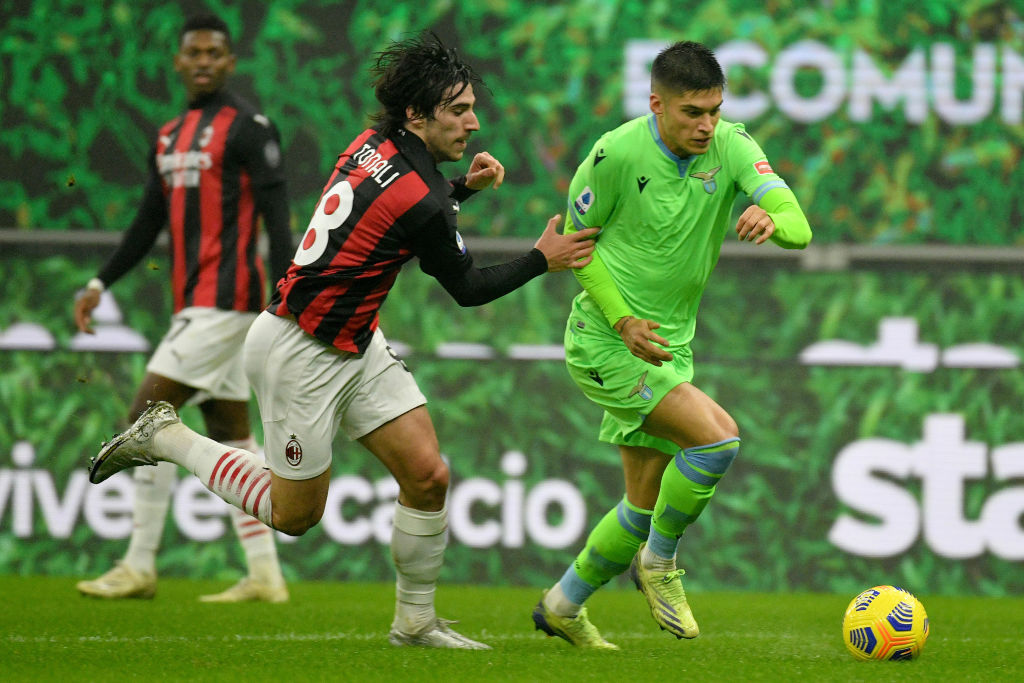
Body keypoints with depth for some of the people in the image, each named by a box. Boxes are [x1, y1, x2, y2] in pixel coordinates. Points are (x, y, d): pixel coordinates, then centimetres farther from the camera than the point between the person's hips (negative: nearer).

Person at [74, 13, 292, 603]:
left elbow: (276, 215, -12)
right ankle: (264, 575, 8)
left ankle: (140, 566, -8)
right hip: (193, 304, 8)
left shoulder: (247, 127, -7)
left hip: (224, 301, -8)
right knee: (231, 436, 7)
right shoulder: (171, 136, 17)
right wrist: (101, 283, 17)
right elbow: (150, 222, 24)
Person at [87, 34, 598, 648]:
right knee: (295, 515, 7)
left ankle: (415, 621, 14)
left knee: (428, 475, 1)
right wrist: (542, 260, -3)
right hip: (302, 355, -9)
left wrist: (463, 187, 7)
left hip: (356, 343, 9)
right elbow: (466, 288, -11)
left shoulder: (373, 144, -3)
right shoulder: (418, 200, -27)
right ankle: (166, 438, 20)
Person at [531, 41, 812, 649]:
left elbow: (799, 227, -17)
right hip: (604, 342, -6)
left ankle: (563, 605, 31)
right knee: (716, 435, -23)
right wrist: (623, 320, -15)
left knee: (646, 505, 11)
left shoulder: (731, 146, -7)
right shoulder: (616, 154, -16)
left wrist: (772, 219, -42)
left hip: (669, 344, 6)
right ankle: (659, 563, -3)